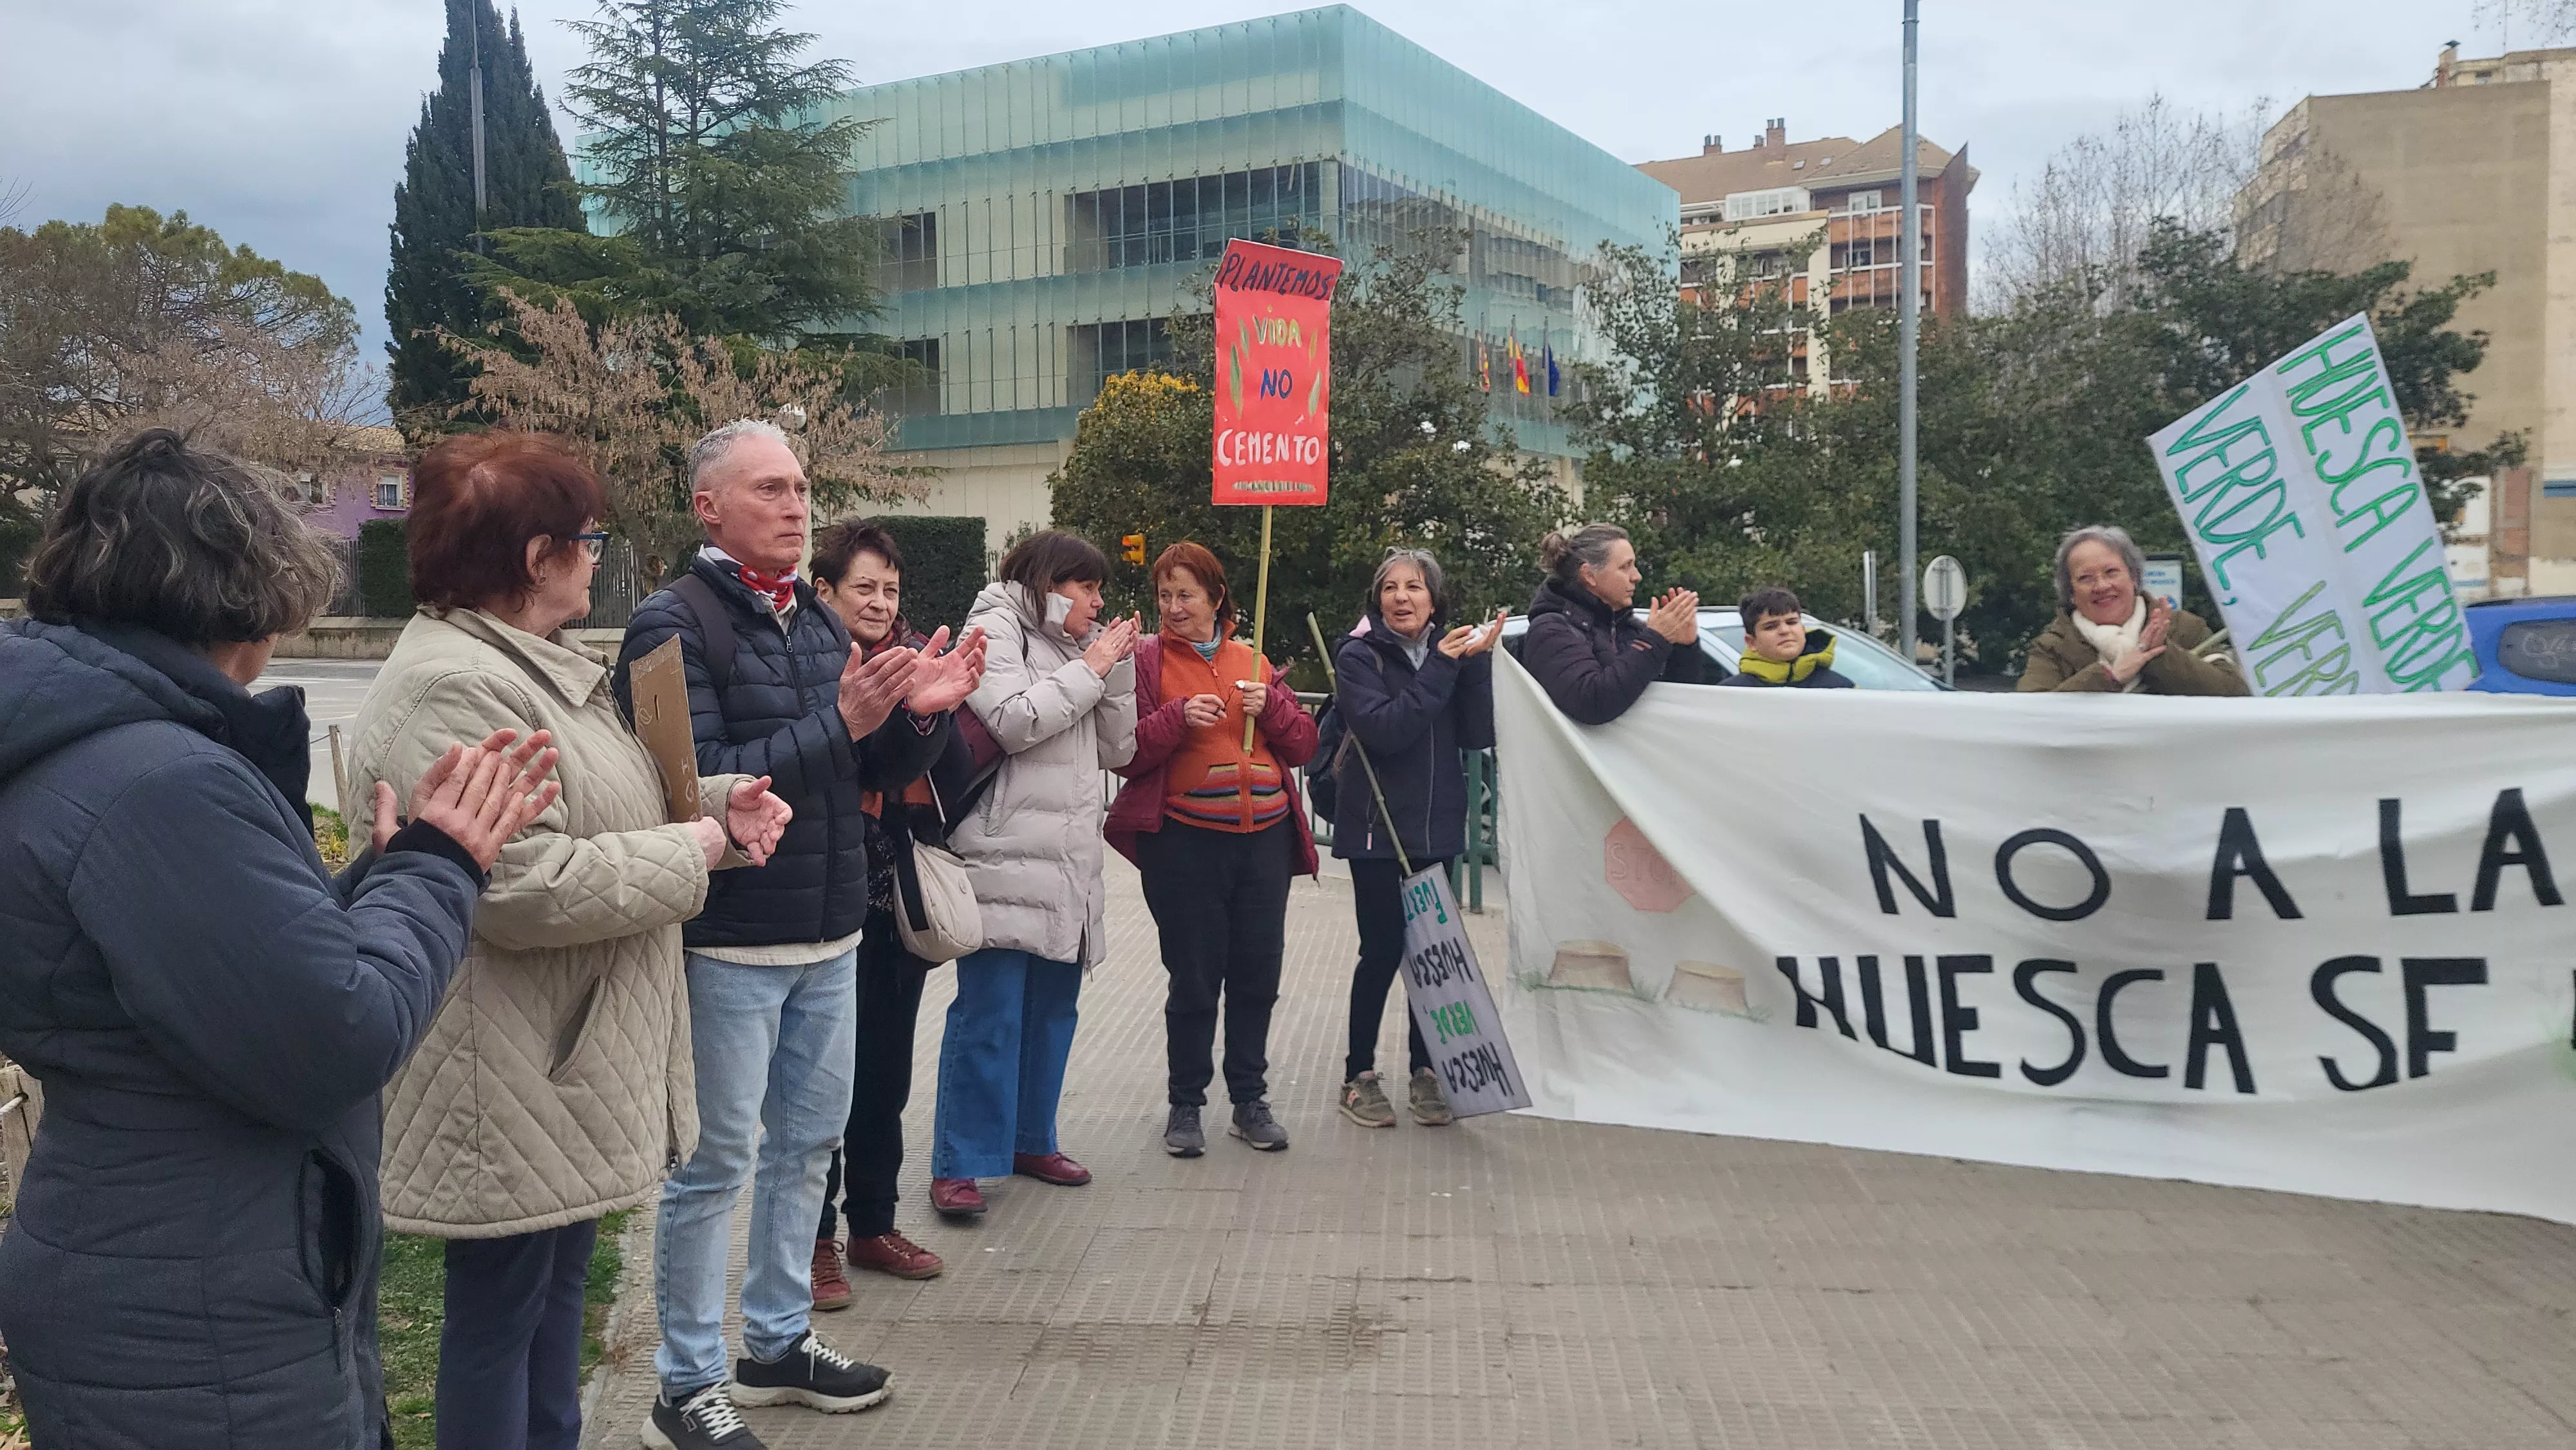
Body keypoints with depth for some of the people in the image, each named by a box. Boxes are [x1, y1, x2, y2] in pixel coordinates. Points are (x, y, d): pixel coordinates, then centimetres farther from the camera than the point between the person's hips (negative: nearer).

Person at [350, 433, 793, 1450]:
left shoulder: (536, 664, 11)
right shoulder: (453, 689, -24)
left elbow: (589, 810, 22)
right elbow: (530, 889, -30)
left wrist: (714, 801, 3)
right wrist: (695, 852, -18)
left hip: (571, 1057, 11)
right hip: (510, 1079, -11)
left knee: (559, 1282, 22)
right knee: (500, 1308, 6)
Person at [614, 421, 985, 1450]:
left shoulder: (818, 619, 9)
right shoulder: (674, 624, -12)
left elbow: (876, 774, 13)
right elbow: (698, 784, -22)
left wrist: (921, 713, -7)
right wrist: (839, 723, -26)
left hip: (829, 938, 7)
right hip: (729, 945, -7)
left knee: (805, 1144, 16)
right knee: (714, 1164, 2)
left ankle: (779, 1344, 32)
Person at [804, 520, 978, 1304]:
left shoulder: (916, 658, 9)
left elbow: (959, 779, 5)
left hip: (901, 893, 5)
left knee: (886, 1065, 14)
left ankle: (873, 1224, 28)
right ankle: (813, 1237, 17)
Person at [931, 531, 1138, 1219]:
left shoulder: (1075, 646, 19)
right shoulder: (995, 628, -2)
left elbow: (1117, 750, 16)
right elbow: (1015, 722, -18)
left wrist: (1119, 668, 5)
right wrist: (1089, 669, -9)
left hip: (1069, 866, 8)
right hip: (1006, 860, -8)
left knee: (1052, 1008, 13)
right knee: (988, 1015, -7)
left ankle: (1031, 1139, 27)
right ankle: (957, 1165, 1)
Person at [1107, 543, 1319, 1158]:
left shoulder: (1253, 661, 13)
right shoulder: (1147, 659, 1)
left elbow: (1303, 746, 11)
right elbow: (1125, 753, -5)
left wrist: (1269, 706, -6)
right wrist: (1179, 717, -19)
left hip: (1264, 838, 4)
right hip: (1185, 843, -3)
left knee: (1257, 977, 9)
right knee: (1194, 981, 2)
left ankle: (1249, 1100, 23)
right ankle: (1185, 1106, 18)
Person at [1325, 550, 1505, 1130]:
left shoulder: (1450, 650, 6)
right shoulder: (1359, 655, -7)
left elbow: (1479, 735, -5)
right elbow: (1384, 729, -22)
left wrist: (1476, 662, -15)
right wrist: (1441, 669, -21)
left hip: (1437, 825, 4)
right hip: (1377, 826, -4)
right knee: (1384, 950, -3)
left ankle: (1424, 1071, 20)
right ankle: (1358, 1076, 12)